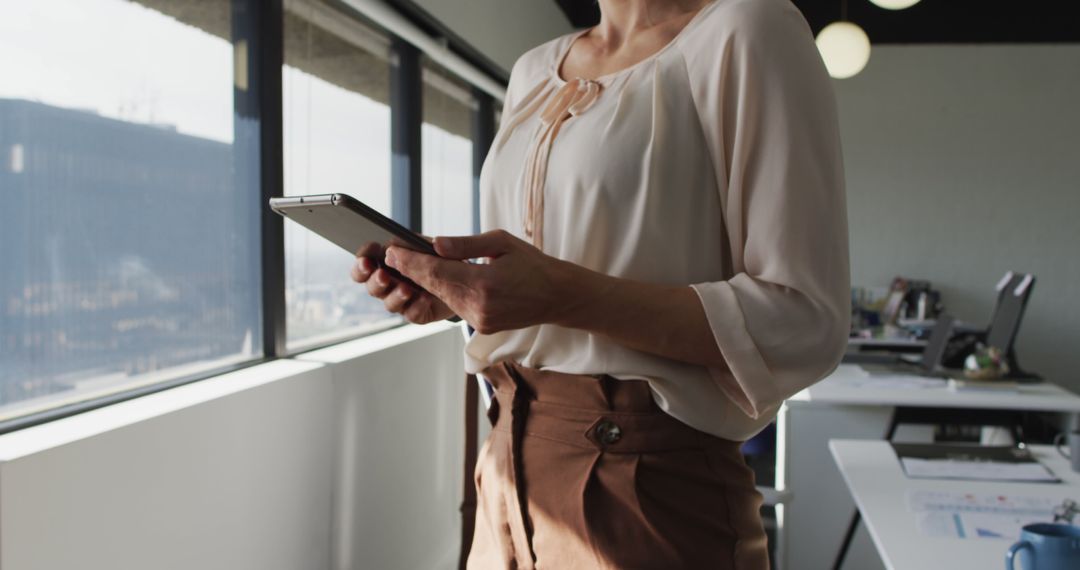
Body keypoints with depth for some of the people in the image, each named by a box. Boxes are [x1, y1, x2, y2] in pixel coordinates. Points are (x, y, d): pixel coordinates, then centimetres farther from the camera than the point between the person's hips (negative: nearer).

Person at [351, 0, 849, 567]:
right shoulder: (533, 70, 11)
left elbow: (804, 324, -16)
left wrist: (565, 294, -26)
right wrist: (457, 289, -3)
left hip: (653, 482, -6)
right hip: (510, 464, 7)